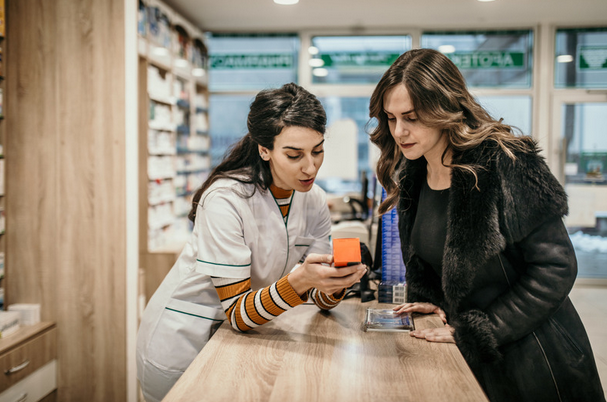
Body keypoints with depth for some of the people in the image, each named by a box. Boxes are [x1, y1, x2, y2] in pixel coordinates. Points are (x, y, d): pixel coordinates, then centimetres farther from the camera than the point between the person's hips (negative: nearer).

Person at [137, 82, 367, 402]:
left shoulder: (314, 201, -6)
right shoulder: (225, 199, -26)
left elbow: (321, 300, -4)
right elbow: (237, 312, -25)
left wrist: (335, 282, -26)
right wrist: (300, 280, -40)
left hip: (239, 339, 6)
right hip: (181, 343, -5)